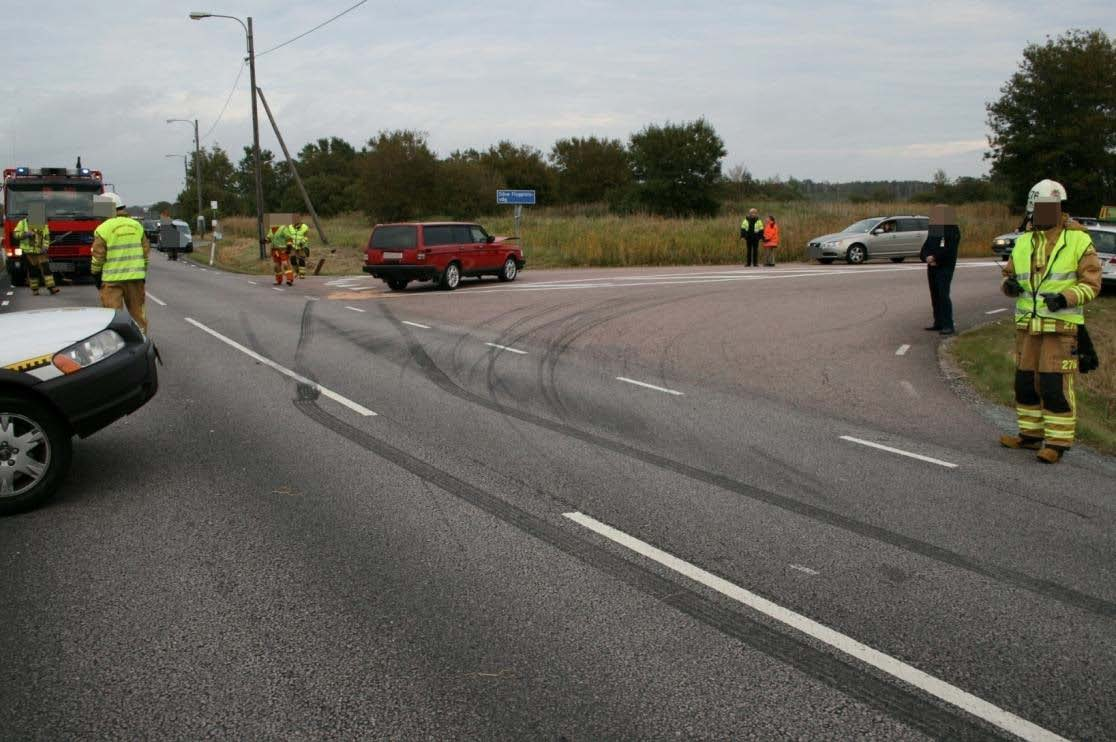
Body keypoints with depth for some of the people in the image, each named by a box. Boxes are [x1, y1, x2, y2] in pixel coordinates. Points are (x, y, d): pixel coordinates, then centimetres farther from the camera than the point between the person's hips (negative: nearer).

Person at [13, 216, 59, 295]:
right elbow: (16, 234, 1)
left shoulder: (43, 225, 9)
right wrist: (26, 234, -16)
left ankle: (51, 287, -12)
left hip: (41, 253, 1)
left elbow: (46, 237, 12)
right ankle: (34, 289, 13)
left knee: (46, 269, -9)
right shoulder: (23, 223, 4)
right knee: (32, 271, 2)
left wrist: (45, 246, -5)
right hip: (29, 252, -1)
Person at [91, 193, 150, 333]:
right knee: (137, 311, 13)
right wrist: (143, 274, 17)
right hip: (135, 276, 4)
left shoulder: (103, 229, -7)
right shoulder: (136, 225, 8)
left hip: (112, 279, -4)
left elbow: (98, 256, -7)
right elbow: (146, 251, 10)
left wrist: (96, 275, 6)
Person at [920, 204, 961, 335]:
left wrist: (934, 258, -15)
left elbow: (949, 251, -18)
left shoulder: (953, 232, -7)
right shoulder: (933, 231, 15)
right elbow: (925, 248, 8)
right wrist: (927, 257, -11)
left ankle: (948, 326, -14)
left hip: (945, 267, -8)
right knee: (935, 295, 9)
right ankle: (938, 323, 16)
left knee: (943, 295, -13)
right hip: (932, 268, 8)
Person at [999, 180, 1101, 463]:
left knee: (1055, 385, -7)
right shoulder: (1024, 242, 9)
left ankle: (1058, 443, 1)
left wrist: (1065, 298, -23)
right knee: (1026, 381, 11)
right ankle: (1031, 435, 24)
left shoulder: (1079, 241, -5)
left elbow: (1091, 284, -6)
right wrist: (1010, 284, -7)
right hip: (1027, 324, 6)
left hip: (1061, 325, -6)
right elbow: (1010, 275, 17)